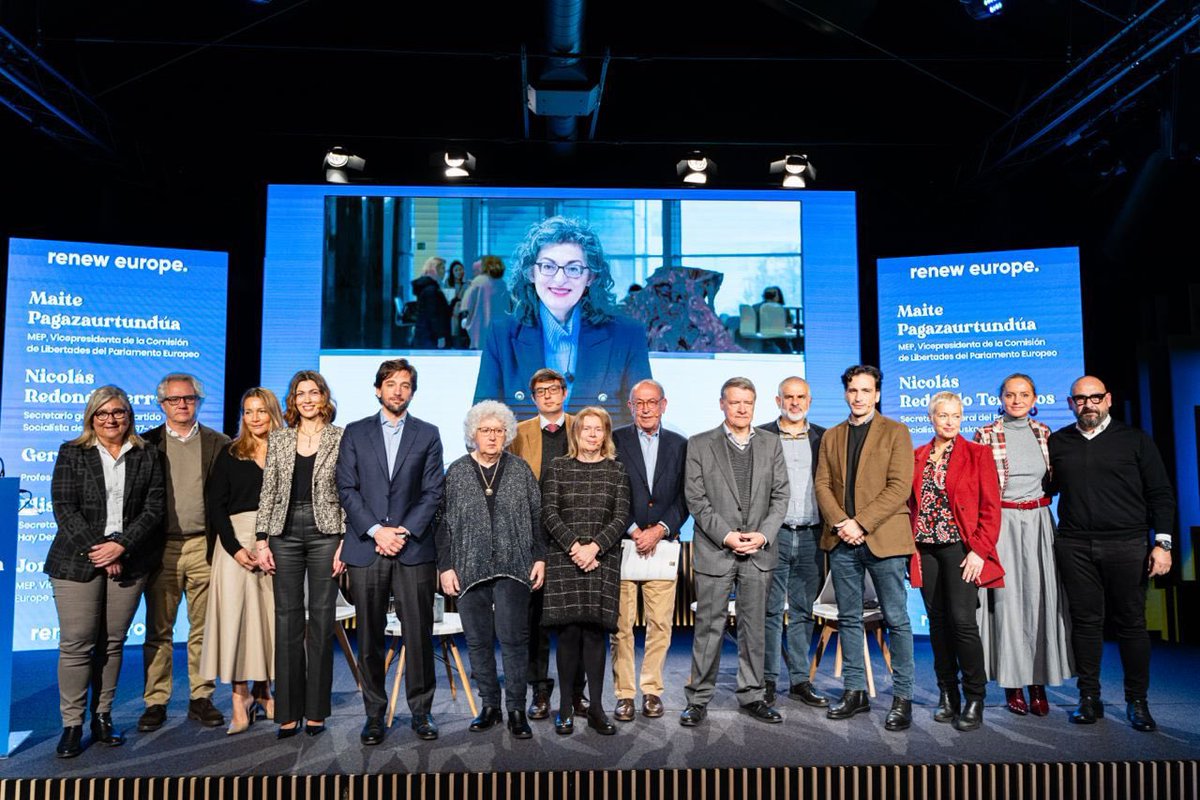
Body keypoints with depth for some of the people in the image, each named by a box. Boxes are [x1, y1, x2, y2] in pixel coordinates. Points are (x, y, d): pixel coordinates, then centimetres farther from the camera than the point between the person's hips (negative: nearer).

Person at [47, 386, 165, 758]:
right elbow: (64, 508, -2)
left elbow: (155, 507, 1)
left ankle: (103, 716, 16)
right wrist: (96, 551, -10)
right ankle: (72, 724, 7)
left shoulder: (146, 456, 8)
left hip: (128, 561, 1)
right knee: (76, 643, -2)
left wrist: (120, 545, -10)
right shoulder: (72, 453, 6)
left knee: (113, 642, 6)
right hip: (78, 560, -1)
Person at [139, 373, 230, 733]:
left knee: (203, 628, 5)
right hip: (161, 548, 0)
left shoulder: (218, 444, 7)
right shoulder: (147, 444, 8)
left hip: (203, 545, 0)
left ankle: (201, 699, 14)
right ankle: (156, 702, 14)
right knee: (159, 630, 5)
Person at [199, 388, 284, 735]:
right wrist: (235, 548, -9)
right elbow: (215, 505, 3)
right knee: (235, 615, -6)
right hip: (235, 540, 0)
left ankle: (263, 692, 15)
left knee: (272, 615, 2)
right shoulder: (230, 454, 7)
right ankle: (240, 696, 0)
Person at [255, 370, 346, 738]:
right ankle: (288, 712, 11)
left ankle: (316, 711, 12)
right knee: (287, 618, 3)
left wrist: (345, 542, -7)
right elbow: (268, 492, 8)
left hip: (325, 532, -2)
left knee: (321, 619, 2)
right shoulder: (278, 439, 9)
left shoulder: (341, 439, 2)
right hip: (286, 532, 2)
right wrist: (261, 539, 1)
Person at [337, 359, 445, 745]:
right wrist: (375, 531, -8)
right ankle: (374, 714, 15)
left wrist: (405, 531, -8)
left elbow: (433, 492, 4)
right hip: (365, 548, 1)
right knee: (370, 637, 5)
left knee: (419, 634, 0)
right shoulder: (355, 433, 10)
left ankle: (421, 710, 14)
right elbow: (347, 489, 3)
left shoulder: (427, 434, 10)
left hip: (414, 548, 0)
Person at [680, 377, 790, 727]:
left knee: (754, 626, 10)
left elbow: (780, 495, 6)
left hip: (759, 551, 3)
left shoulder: (770, 443, 9)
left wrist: (763, 534, -8)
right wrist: (726, 536, -13)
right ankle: (699, 698, 12)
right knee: (708, 626, 1)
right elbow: (696, 499, -5)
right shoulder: (700, 445, 1)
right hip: (714, 550, -2)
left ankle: (751, 695, 22)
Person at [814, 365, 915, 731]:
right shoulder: (831, 436, 15)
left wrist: (861, 523, -15)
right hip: (841, 540, 4)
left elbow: (899, 486, -8)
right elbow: (822, 484, 8)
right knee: (849, 619, 10)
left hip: (883, 538, -4)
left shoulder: (895, 432, 1)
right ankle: (855, 692, 19)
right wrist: (840, 523, -9)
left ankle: (902, 697, 9)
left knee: (896, 620, 1)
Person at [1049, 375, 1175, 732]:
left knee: (1131, 622, 3)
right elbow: (1046, 488, 16)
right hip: (1074, 546, 2)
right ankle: (1089, 698, 14)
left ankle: (1137, 702, 15)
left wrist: (1162, 543, -4)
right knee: (1085, 621, 5)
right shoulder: (1057, 442, 10)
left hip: (1127, 545, -1)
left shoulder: (1134, 440, 5)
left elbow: (1160, 494, 3)